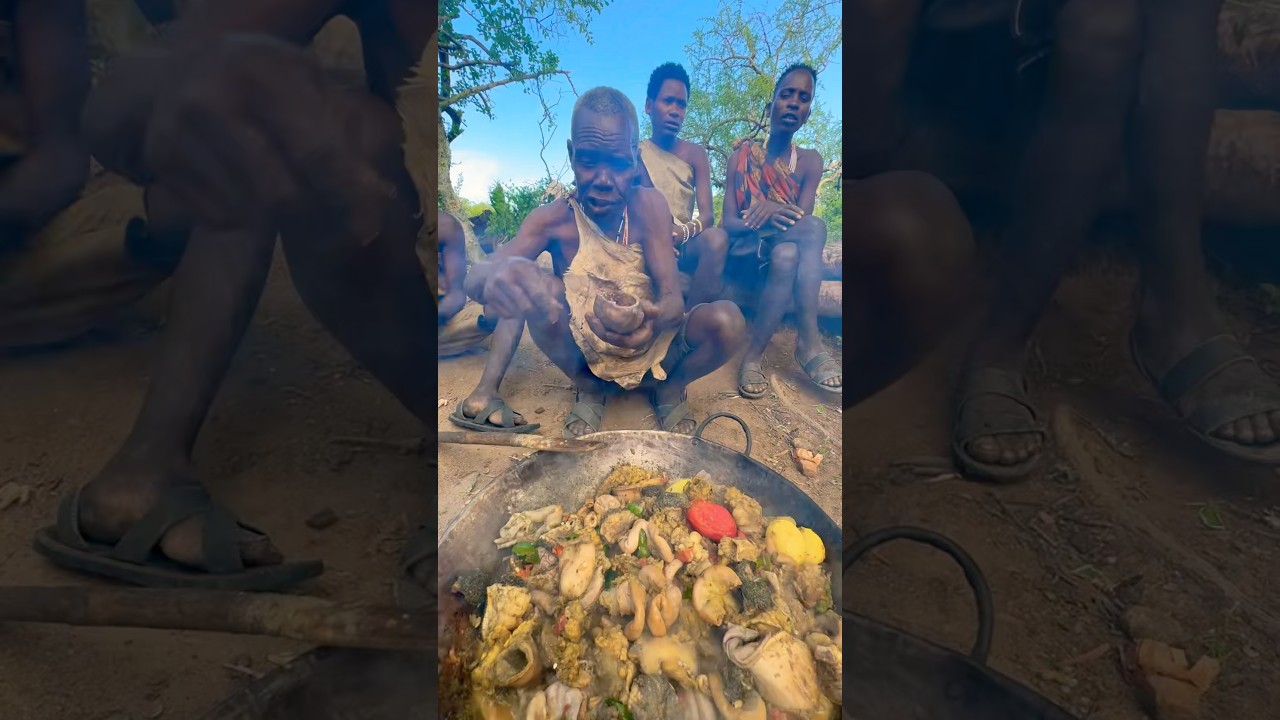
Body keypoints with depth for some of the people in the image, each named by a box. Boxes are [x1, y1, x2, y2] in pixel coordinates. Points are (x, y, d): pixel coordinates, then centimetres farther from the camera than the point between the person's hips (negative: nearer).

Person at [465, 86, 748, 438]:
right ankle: (587, 389, 2)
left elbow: (673, 297, -20)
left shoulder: (649, 205, -13)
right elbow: (474, 277, -25)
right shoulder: (554, 219, -14)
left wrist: (654, 319, -46)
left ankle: (669, 389, 6)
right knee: (539, 292, -28)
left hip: (652, 349, 0)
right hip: (586, 354, 0)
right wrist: (496, 275, -52)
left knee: (727, 320, -27)